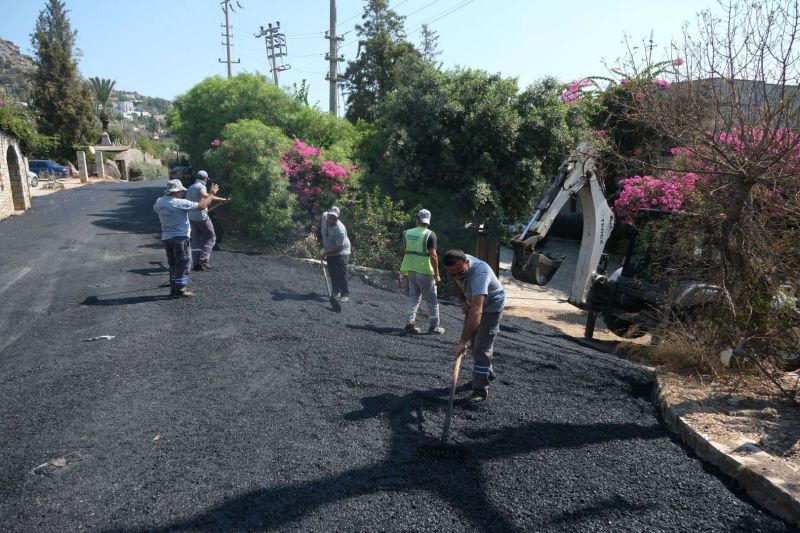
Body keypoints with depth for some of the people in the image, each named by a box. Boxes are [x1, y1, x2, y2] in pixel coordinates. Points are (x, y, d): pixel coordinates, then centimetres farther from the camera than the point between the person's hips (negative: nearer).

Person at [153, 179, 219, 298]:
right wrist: (212, 194, -5)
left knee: (173, 264, 16)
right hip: (180, 237, -8)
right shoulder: (180, 203, -16)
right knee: (182, 264, -1)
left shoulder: (159, 201, 5)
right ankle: (179, 290, -1)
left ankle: (173, 289, 20)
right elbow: (201, 206, -17)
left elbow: (155, 209, 29)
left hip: (166, 238, 8)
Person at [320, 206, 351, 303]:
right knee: (333, 274, 13)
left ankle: (345, 295, -7)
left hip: (341, 252, -7)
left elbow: (338, 247, -28)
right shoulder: (325, 217, -12)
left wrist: (325, 253, -26)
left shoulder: (340, 230, -31)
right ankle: (336, 292, 26)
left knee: (341, 274, -12)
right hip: (330, 253, 7)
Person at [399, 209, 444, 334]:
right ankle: (433, 326, 14)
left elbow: (402, 251, 11)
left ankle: (409, 323, 12)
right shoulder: (429, 235, -13)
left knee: (413, 297, 17)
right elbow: (433, 255, -18)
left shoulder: (407, 233, 3)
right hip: (425, 272, -5)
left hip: (411, 270, 5)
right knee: (432, 300, 7)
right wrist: (437, 274, -13)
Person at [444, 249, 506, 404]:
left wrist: (462, 342, -58)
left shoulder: (479, 273, -44)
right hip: (473, 302, 8)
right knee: (474, 341, 19)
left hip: (491, 305, -8)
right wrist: (462, 301, -10)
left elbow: (477, 311, -54)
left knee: (482, 347, -11)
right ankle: (487, 373, 39)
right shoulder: (457, 266, -21)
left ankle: (481, 390, -1)